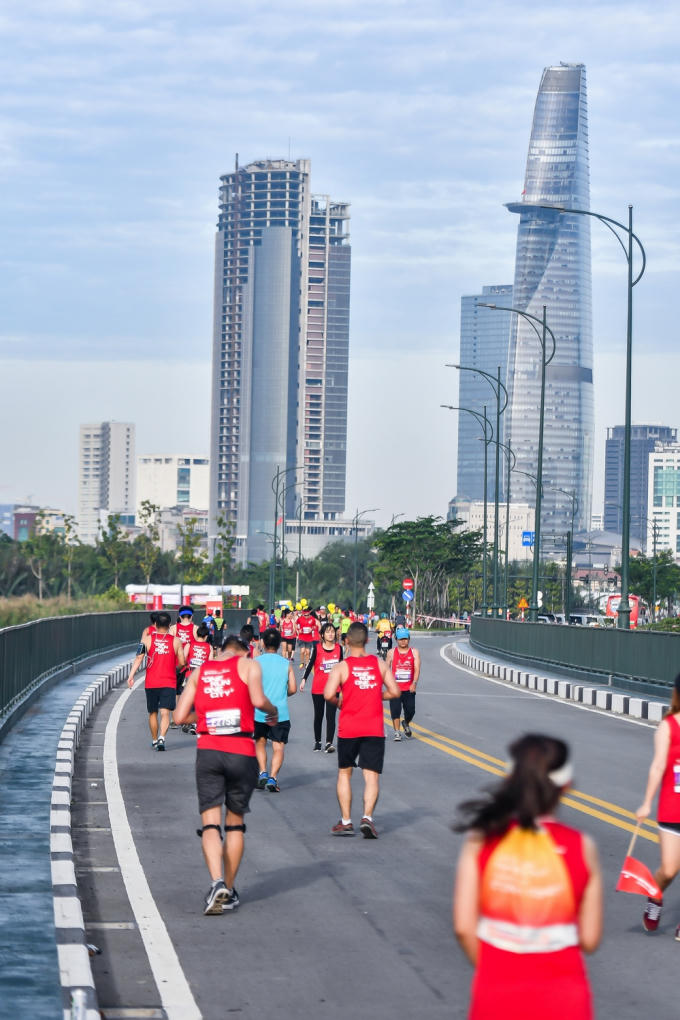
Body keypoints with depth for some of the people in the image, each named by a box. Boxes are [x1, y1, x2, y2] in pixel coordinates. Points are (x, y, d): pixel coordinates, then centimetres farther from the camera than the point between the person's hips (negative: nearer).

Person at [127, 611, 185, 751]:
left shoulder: (148, 639, 2)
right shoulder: (176, 641, 2)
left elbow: (139, 657, -8)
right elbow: (182, 662, 4)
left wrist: (131, 676, -11)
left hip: (151, 682, 1)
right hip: (169, 682, -1)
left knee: (153, 713, 17)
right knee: (165, 713, -8)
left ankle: (154, 740, 29)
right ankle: (162, 738, -29)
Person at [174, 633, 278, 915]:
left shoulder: (199, 671, 14)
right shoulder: (248, 665, 5)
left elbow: (180, 715, 9)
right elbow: (258, 700, -13)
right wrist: (273, 711, 7)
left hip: (207, 751, 1)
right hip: (241, 753, -1)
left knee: (210, 823, 0)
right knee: (235, 823, 13)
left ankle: (217, 882, -23)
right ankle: (229, 892, 17)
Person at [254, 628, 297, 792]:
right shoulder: (286, 664, 3)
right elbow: (293, 689, 2)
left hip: (259, 711, 0)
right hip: (281, 713, 0)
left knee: (260, 743, 19)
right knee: (278, 747, 3)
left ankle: (263, 773, 4)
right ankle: (272, 778, -12)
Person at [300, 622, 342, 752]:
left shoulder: (339, 648, 1)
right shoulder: (317, 648, -5)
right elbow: (311, 664, -4)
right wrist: (304, 679, -13)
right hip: (318, 688, 0)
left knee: (331, 716, -8)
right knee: (318, 716, 12)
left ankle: (329, 743, -11)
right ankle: (317, 741, 24)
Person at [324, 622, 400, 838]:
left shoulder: (342, 666, -5)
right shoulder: (379, 663, 3)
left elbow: (328, 694, -17)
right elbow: (394, 692, 3)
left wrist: (337, 701, 5)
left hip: (348, 729, -1)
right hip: (374, 729, 1)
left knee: (344, 772, 15)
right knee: (372, 775, -1)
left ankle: (346, 821, 13)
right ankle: (367, 816, -21)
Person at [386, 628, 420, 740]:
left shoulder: (414, 652, 2)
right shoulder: (391, 652, 4)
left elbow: (417, 668, -8)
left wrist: (414, 683, -22)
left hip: (409, 688, 0)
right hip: (395, 687, 0)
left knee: (410, 710, 1)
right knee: (395, 710, -8)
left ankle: (406, 724, 32)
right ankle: (397, 732, -1)